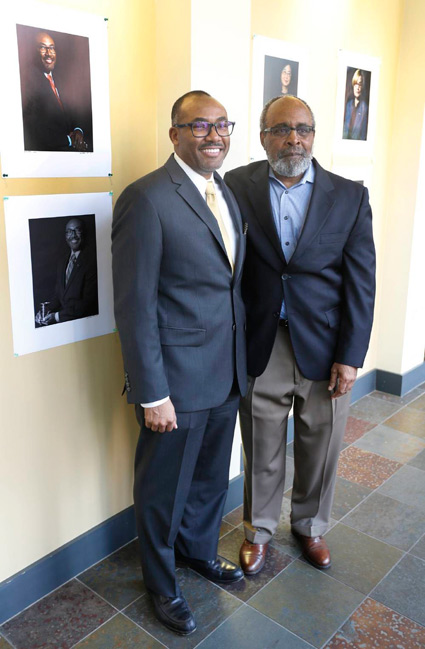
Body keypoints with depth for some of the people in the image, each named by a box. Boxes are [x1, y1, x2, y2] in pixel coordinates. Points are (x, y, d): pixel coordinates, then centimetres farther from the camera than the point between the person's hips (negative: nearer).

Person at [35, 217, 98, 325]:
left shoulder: (91, 260, -10)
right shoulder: (62, 262, 15)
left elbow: (88, 301, -13)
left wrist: (57, 316, -15)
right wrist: (46, 308, -3)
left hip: (82, 319, -7)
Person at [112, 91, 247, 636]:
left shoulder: (226, 193, 9)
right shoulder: (146, 198, -17)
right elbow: (135, 306, -18)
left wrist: (242, 362, 10)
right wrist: (152, 394, -18)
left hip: (227, 375, 7)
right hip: (177, 380, -7)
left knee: (211, 478, 25)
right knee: (165, 489, 14)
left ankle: (199, 550, 52)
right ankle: (161, 583, 40)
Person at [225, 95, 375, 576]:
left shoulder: (349, 196, 0)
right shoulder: (236, 187, -3)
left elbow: (361, 281, -2)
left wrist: (350, 356, -6)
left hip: (325, 349, 1)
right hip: (260, 349, -1)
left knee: (320, 451, 16)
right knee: (262, 452, 15)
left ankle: (310, 526, 44)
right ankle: (259, 529, 40)